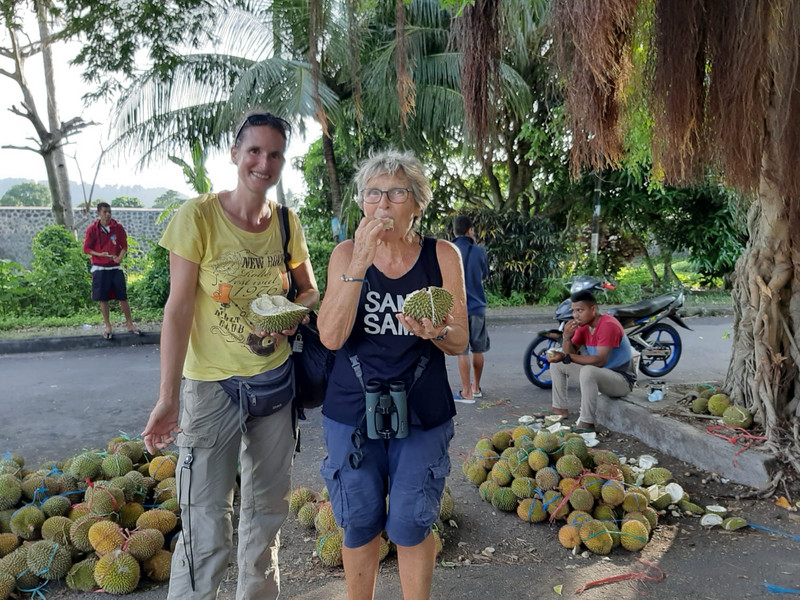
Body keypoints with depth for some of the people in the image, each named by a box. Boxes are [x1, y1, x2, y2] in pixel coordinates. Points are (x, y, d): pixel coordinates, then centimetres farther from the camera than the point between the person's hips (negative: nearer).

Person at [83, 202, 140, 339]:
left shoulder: (118, 228, 1)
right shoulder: (92, 229, -2)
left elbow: (124, 246, 6)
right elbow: (86, 248, 0)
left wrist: (120, 256, -14)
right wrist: (100, 254, -17)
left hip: (116, 267, 1)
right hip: (99, 268, -1)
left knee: (123, 297, 3)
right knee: (103, 299, 4)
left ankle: (130, 324, 14)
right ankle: (107, 326, 16)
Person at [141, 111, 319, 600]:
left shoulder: (287, 222, 1)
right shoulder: (198, 216, -12)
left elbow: (310, 290, 12)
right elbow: (178, 309, -13)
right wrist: (168, 397, -15)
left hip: (276, 380, 5)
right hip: (212, 385, -4)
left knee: (267, 509, 19)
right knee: (206, 527, -2)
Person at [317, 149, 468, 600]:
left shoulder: (442, 256, -3)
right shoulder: (347, 254, -4)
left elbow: (460, 342, -2)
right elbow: (331, 336, -15)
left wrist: (435, 332, -25)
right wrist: (359, 264, -23)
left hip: (422, 414, 0)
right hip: (352, 410, 1)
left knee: (410, 526, 8)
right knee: (359, 524, 14)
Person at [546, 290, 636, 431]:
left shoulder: (608, 325, -24)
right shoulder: (583, 325, 1)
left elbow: (600, 360, -32)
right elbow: (571, 353, 2)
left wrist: (565, 357, -36)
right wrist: (567, 337, -19)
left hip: (622, 380, -9)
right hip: (599, 373, 9)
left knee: (588, 371, -39)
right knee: (557, 364, 8)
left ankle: (587, 424, -30)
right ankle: (560, 409, 13)